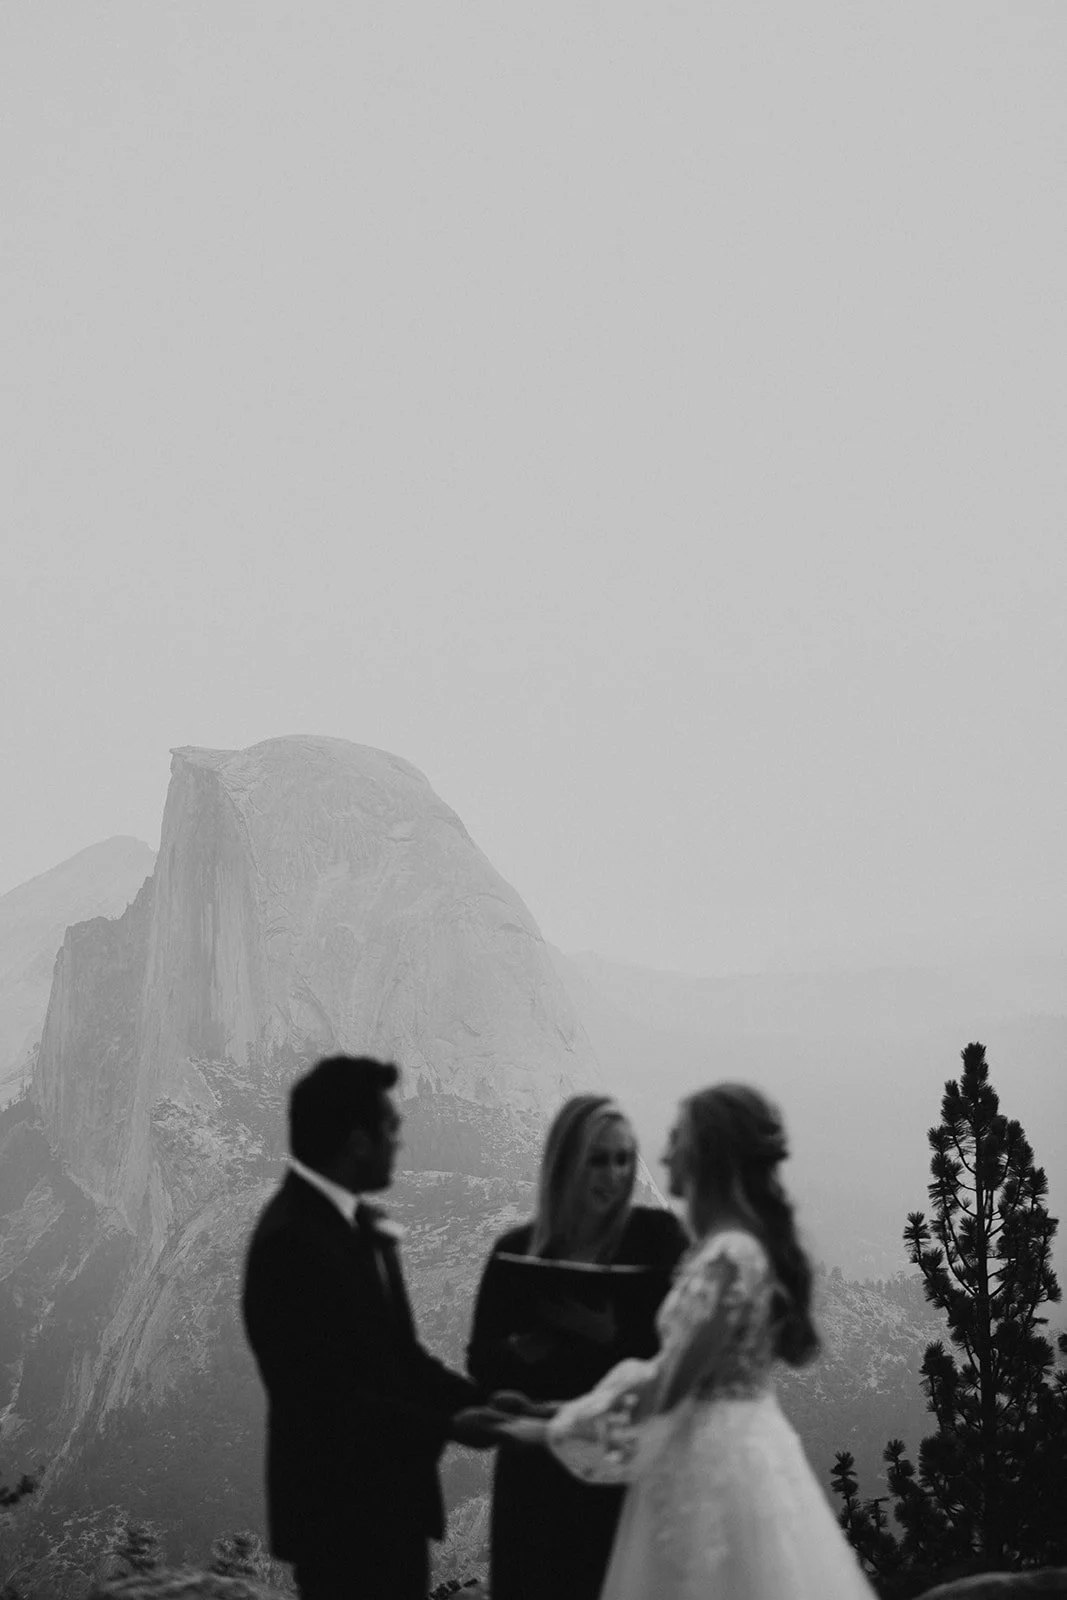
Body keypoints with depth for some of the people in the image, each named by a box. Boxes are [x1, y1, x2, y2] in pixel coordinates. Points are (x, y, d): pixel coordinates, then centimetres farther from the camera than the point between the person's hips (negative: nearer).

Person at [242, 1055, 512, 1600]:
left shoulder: (360, 1226, 8)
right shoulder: (291, 1242, -21)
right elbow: (323, 1395, -23)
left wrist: (478, 1400, 0)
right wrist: (445, 1426, -21)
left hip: (388, 1499, 9)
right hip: (340, 1512, -9)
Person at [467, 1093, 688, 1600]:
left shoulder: (657, 1235, -2)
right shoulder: (518, 1251, 3)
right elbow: (480, 1362, 6)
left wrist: (612, 1332, -22)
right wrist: (521, 1350, -14)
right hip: (539, 1468, 2)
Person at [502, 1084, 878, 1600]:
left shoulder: (729, 1256, -18)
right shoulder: (733, 1246, 10)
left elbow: (668, 1384, -19)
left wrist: (556, 1428, -10)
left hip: (716, 1462, -9)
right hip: (731, 1451, 9)